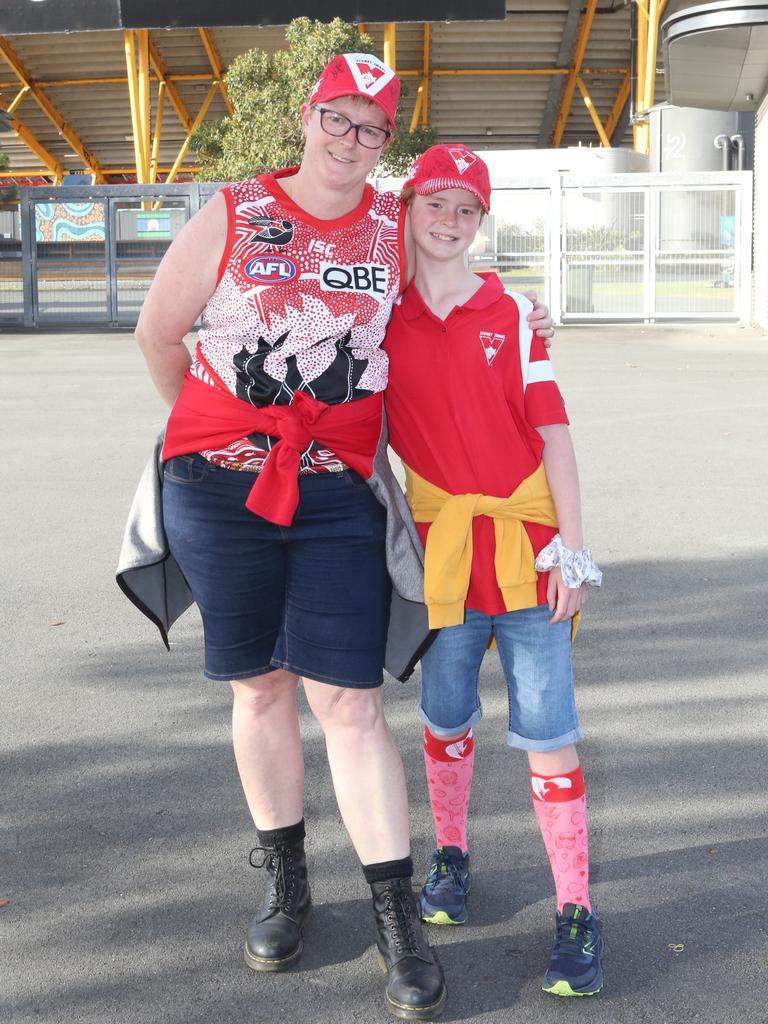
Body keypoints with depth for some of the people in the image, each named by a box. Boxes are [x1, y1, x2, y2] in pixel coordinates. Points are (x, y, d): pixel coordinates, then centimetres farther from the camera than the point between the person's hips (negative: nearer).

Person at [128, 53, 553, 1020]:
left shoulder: (395, 227, 6)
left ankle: (397, 919, 8)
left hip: (338, 494, 0)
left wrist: (512, 315, 11)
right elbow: (158, 331, 10)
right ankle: (284, 879, 30)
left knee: (349, 700, -4)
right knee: (260, 687, 11)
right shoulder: (231, 216, 0)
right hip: (218, 492, 0)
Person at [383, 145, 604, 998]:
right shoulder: (381, 319, 5)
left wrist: (571, 546, -6)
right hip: (441, 545, 2)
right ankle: (449, 857, 36)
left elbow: (552, 430, 0)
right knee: (446, 717, 14)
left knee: (545, 728, -2)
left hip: (525, 543, -1)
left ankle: (575, 912, 7)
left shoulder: (511, 311, 2)